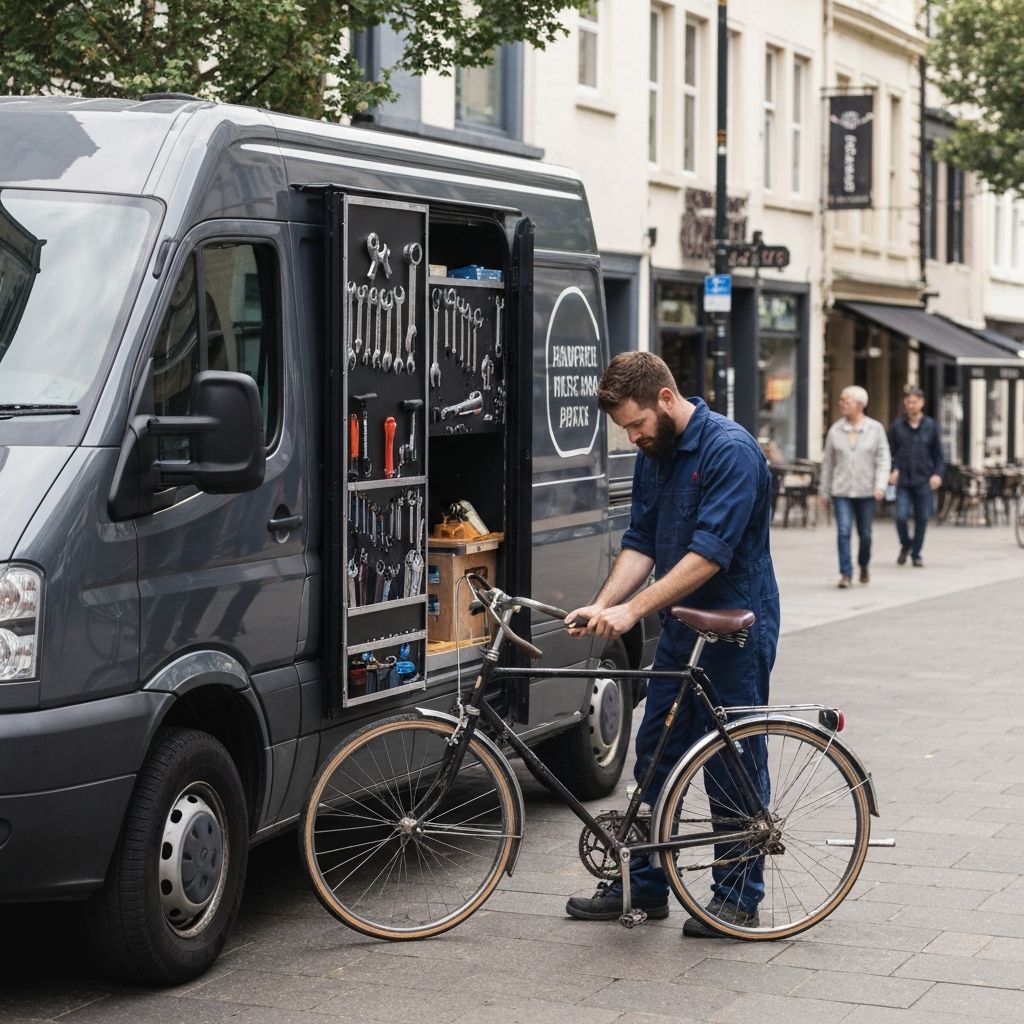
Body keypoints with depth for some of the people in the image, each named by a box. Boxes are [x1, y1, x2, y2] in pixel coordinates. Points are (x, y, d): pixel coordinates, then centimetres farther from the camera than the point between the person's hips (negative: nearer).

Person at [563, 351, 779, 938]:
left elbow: (709, 554, -27)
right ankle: (645, 885, 21)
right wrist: (602, 607, -11)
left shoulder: (730, 450, -20)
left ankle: (739, 896, 13)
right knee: (656, 757, 11)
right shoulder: (654, 456, 7)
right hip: (681, 628, 8)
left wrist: (632, 609, -29)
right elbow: (641, 544, 5)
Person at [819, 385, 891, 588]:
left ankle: (864, 565, 35)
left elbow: (883, 460, -3)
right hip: (841, 491, 0)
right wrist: (825, 491, 10)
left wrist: (881, 486, -16)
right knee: (843, 532, -12)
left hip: (866, 491, 0)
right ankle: (846, 574, -8)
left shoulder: (875, 429, -1)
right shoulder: (835, 430, 4)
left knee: (865, 534, 8)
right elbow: (828, 462, 10)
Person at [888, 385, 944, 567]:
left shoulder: (931, 426, 4)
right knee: (901, 516, -11)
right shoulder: (897, 426, 4)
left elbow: (938, 454, 8)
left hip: (924, 480, 0)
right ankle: (905, 545, 17)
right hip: (903, 480, 0)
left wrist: (938, 474, -6)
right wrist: (892, 470, -7)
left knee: (922, 518, 3)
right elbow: (890, 452, 10)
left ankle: (916, 554, 18)